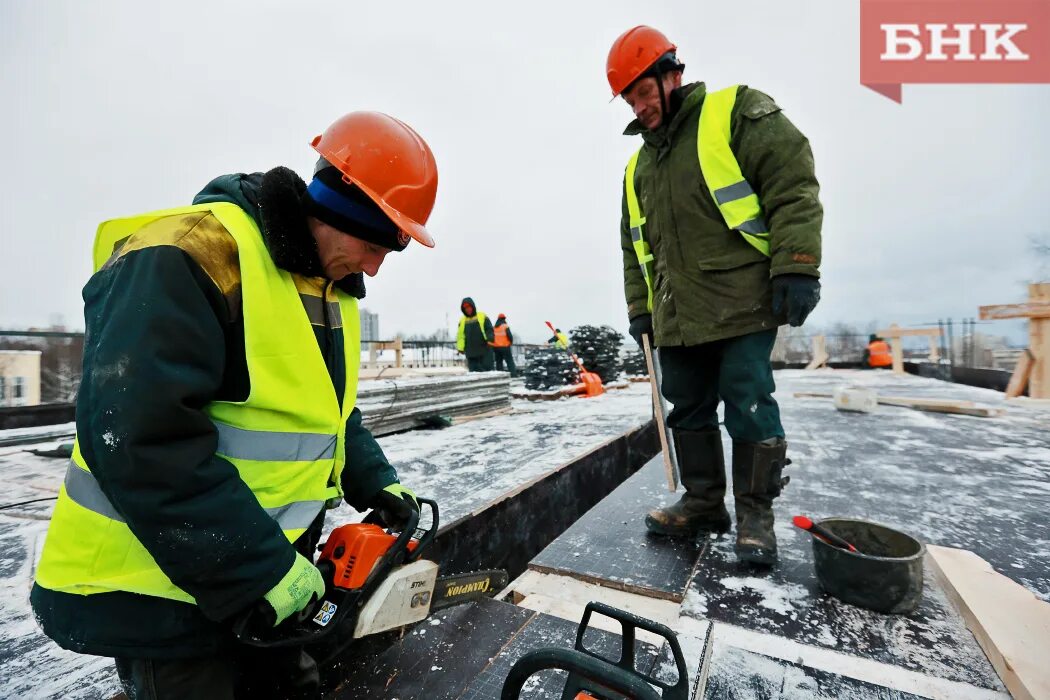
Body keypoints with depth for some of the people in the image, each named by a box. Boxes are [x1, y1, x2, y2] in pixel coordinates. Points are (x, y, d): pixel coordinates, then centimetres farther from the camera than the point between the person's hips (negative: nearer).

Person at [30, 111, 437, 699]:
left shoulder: (330, 287, 5)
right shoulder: (188, 258, -23)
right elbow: (141, 441, -28)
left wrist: (378, 483, 1)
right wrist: (264, 570, -23)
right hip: (159, 590, -8)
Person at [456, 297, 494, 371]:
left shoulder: (482, 317, 4)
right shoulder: (462, 320, 11)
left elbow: (489, 329, 0)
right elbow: (460, 335, 11)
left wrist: (489, 338, -20)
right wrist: (460, 348, 0)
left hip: (485, 352, -2)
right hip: (471, 354, 3)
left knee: (487, 371, -1)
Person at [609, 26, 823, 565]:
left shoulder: (737, 112, 3)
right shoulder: (637, 167, 21)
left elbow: (794, 187, -6)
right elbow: (634, 246, 22)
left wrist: (796, 269, -15)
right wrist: (639, 308, 16)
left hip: (743, 305, -6)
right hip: (677, 318, 6)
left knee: (748, 405, -4)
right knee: (688, 411, 9)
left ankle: (755, 511, 14)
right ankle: (704, 502, 24)